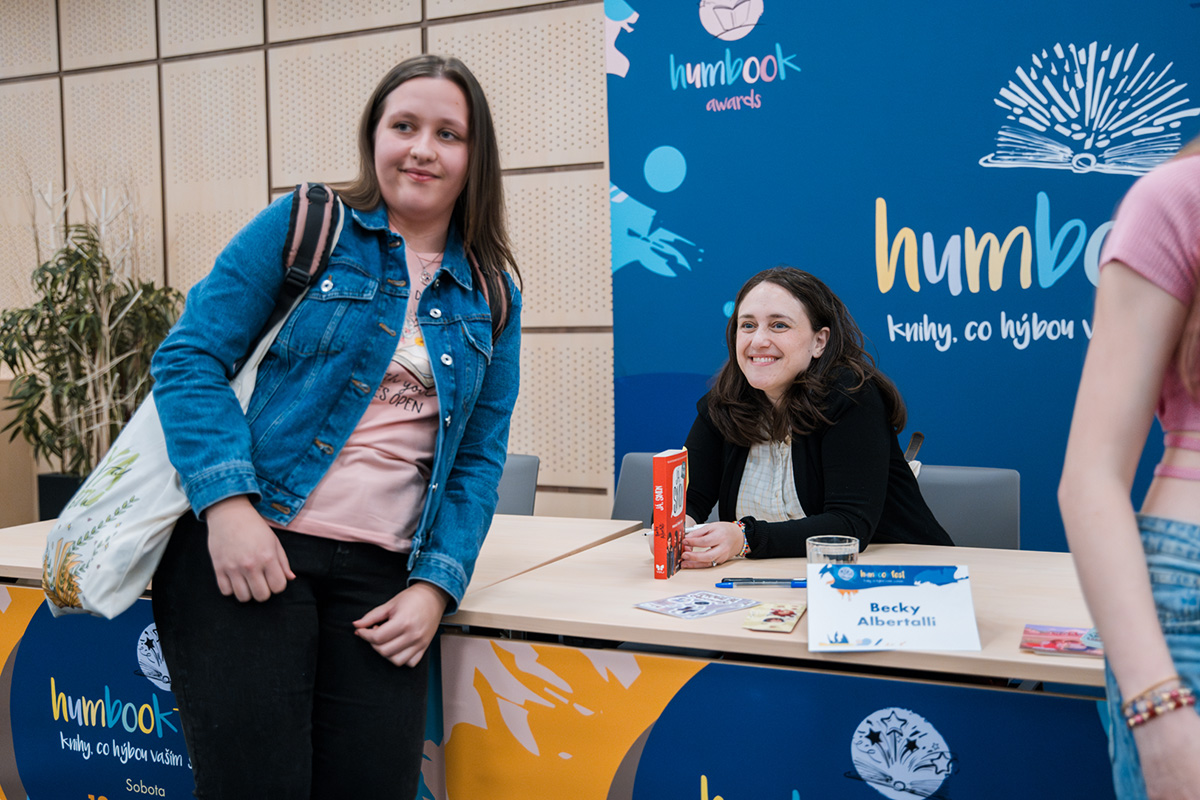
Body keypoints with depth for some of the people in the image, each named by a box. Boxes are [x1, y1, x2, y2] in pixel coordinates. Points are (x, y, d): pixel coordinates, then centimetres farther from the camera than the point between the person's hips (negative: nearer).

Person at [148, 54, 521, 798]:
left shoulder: (492, 297, 11)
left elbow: (478, 457, 10)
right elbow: (191, 355, -3)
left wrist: (437, 583, -3)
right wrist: (228, 505, -16)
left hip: (380, 573, 3)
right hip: (244, 547, -2)